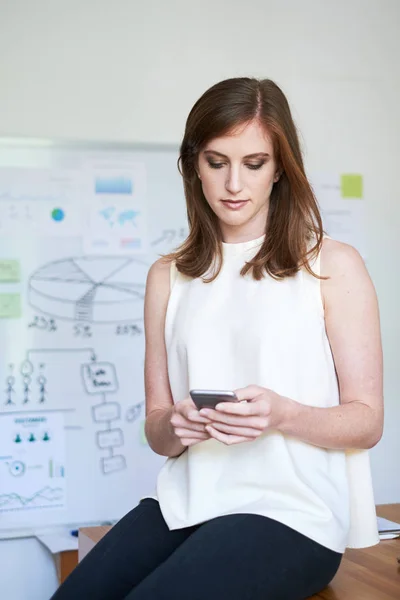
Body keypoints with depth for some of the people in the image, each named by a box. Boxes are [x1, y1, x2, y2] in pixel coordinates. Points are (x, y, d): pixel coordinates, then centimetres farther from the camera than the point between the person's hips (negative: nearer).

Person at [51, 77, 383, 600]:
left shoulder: (333, 266, 1)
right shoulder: (169, 276, 13)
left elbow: (367, 422, 0)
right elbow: (157, 428, 13)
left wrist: (282, 415, -19)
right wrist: (174, 428, -11)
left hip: (291, 512, -3)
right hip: (184, 504, 4)